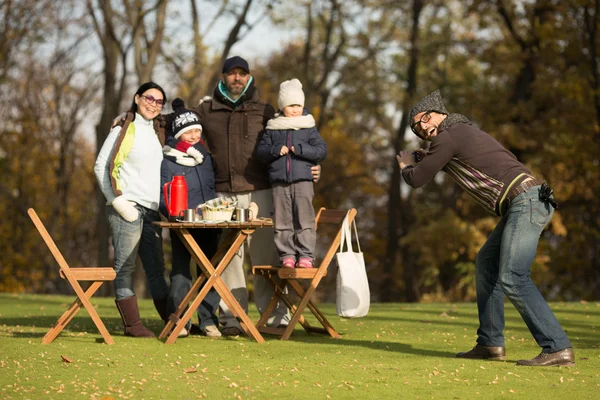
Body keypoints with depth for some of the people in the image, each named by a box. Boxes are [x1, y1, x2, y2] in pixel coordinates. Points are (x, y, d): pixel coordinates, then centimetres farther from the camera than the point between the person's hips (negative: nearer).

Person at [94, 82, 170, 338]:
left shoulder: (157, 133, 18)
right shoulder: (123, 130, -1)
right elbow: (101, 166, -5)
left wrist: (163, 205, 11)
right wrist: (117, 200, -12)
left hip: (151, 209, 7)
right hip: (127, 208, -7)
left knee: (156, 267, 8)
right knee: (125, 266, -5)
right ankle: (132, 324, -3)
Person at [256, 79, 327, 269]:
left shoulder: (308, 128, 5)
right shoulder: (273, 129, 10)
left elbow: (321, 150, 0)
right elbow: (260, 151, 7)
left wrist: (301, 149, -14)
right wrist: (276, 150, -11)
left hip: (302, 180, -2)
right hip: (279, 181, 2)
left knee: (304, 219, -4)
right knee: (282, 221, 2)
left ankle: (306, 255, -1)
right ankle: (287, 255, 8)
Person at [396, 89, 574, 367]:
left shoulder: (447, 137, -2)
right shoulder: (466, 131, 27)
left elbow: (417, 179, 4)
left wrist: (407, 166, 26)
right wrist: (429, 160, 40)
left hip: (526, 201, -10)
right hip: (527, 204, 10)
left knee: (512, 279, -18)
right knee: (486, 263, 19)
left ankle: (557, 348, -23)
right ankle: (490, 343, 19)